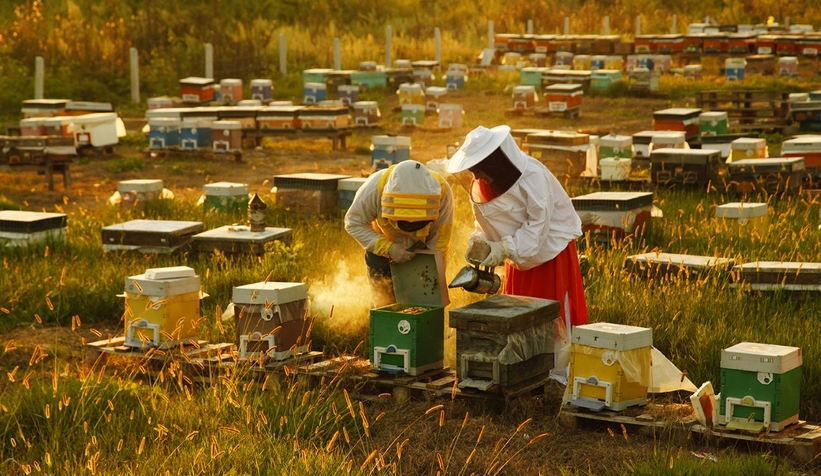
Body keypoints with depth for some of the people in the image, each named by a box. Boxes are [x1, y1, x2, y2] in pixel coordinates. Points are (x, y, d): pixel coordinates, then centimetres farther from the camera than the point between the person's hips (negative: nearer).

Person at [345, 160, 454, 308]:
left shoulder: (442, 192, -34)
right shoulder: (374, 188, -37)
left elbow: (439, 240, -24)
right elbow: (354, 223, -23)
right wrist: (388, 248, -35)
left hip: (421, 249, 1)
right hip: (382, 247, -1)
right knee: (383, 303, 4)